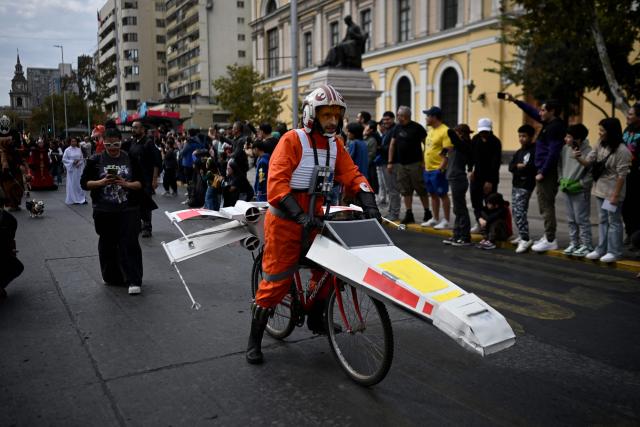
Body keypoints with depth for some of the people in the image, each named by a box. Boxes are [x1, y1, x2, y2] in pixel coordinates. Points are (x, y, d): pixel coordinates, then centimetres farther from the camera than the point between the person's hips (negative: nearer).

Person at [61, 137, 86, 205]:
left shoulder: (79, 149, 7)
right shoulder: (67, 150, -3)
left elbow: (82, 158, 9)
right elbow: (64, 159, -4)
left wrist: (79, 162, -10)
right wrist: (72, 162, -13)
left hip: (79, 169, 3)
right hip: (71, 169, -3)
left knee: (80, 183, 3)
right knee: (72, 184, 0)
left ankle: (81, 198, 9)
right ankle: (72, 199, 7)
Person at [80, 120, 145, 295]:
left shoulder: (130, 159, 1)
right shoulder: (95, 160, 1)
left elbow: (141, 182, 3)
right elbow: (84, 183, 1)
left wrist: (127, 184, -16)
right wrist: (101, 182, -16)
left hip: (128, 210, -1)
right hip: (104, 211, 1)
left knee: (129, 244, -5)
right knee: (107, 244, 11)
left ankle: (134, 280, -2)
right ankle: (111, 277, 28)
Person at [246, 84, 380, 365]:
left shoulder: (335, 145, 6)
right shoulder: (293, 140, -15)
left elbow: (352, 175, 0)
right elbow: (276, 183, -23)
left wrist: (369, 204, -18)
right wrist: (300, 215, -33)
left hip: (314, 218, 6)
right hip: (286, 221, -6)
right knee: (276, 281, -1)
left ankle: (316, 319, 33)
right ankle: (254, 340, 15)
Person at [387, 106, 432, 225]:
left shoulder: (417, 128, -6)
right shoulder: (397, 128, 10)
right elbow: (392, 145, 13)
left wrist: (424, 160, -11)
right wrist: (390, 162, 8)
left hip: (415, 164, -5)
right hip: (400, 165, 5)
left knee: (421, 189, 0)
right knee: (405, 191, 7)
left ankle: (427, 213, 11)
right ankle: (409, 214, 12)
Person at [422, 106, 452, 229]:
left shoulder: (445, 131, -15)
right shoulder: (430, 129, 13)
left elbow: (448, 153, -18)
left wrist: (441, 168, -21)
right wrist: (424, 164, 19)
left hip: (438, 169, -9)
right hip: (428, 168, 9)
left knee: (443, 195, 0)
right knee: (433, 194, 15)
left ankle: (446, 221, 9)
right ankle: (435, 219, 26)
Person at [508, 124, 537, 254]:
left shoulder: (534, 150, -8)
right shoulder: (518, 152, 18)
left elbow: (534, 167, -21)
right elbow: (511, 166, 8)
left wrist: (520, 168, -12)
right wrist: (518, 166, -12)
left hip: (526, 186, -9)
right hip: (515, 184, 9)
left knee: (520, 212, -14)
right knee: (516, 212, 12)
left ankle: (525, 239, -12)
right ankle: (522, 236, 22)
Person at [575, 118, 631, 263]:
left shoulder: (622, 151, -17)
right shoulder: (600, 146, 6)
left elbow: (621, 175, -18)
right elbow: (588, 162, 4)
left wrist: (615, 195, -19)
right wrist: (579, 157, -18)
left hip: (612, 192, -8)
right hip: (600, 190, 8)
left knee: (614, 222, 2)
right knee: (603, 220, 15)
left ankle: (614, 252, 11)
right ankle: (601, 249, 24)